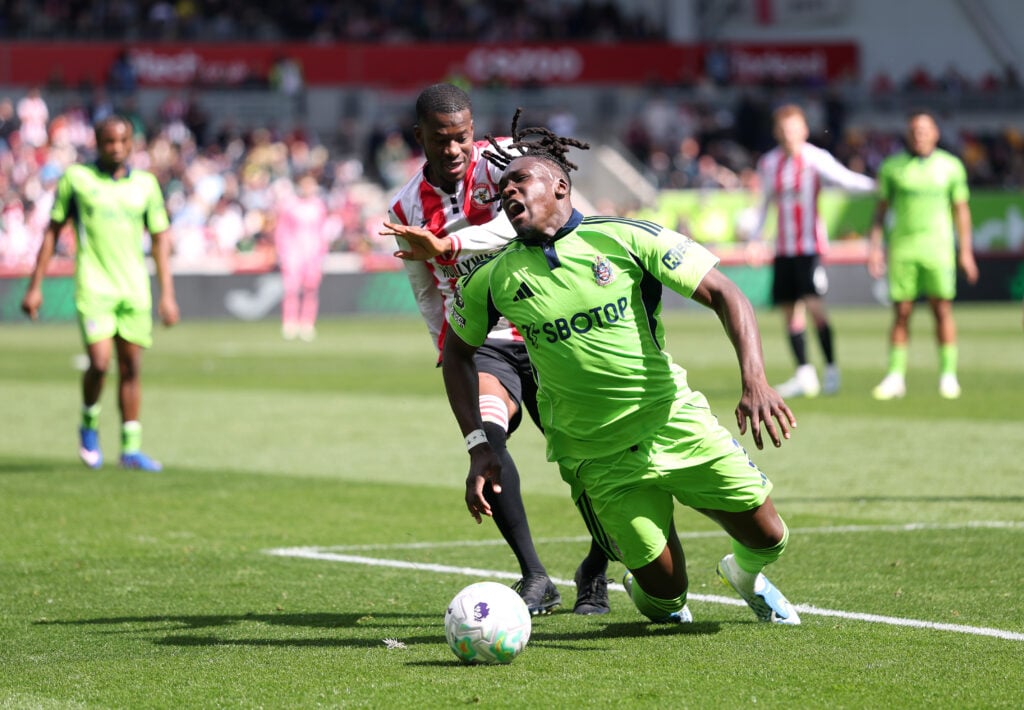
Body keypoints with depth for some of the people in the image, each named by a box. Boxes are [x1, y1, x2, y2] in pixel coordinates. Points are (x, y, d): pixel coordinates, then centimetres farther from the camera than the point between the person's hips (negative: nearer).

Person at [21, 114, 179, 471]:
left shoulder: (146, 183, 7)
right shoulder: (76, 178, 0)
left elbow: (160, 239, 12)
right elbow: (52, 231, 6)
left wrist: (167, 294, 6)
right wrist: (35, 286, 3)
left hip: (134, 288, 3)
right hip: (93, 286, -3)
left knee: (131, 368, 4)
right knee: (99, 363, -16)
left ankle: (131, 448, 11)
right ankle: (89, 425, 11)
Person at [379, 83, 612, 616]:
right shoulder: (407, 209, 6)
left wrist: (448, 245, -38)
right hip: (478, 342, 2)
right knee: (486, 435, -27)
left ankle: (595, 570, 28)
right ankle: (534, 578, -23)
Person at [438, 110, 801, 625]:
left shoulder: (625, 239, -10)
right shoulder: (493, 280, -3)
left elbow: (724, 294, -10)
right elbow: (457, 352, 13)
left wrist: (755, 380, -25)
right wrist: (479, 446, 3)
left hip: (676, 422, 0)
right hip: (601, 460, 0)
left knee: (767, 537, 3)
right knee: (666, 594, -4)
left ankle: (744, 575, 40)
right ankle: (645, 595, 34)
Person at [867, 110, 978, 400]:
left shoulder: (951, 166, 5)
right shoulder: (892, 166, 7)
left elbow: (961, 209, 9)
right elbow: (881, 208, 12)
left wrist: (965, 250, 5)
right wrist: (875, 245, 4)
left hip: (937, 247, -1)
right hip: (902, 248, 1)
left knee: (942, 310, -4)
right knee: (901, 312, -1)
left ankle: (948, 375, 3)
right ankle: (896, 377, 4)